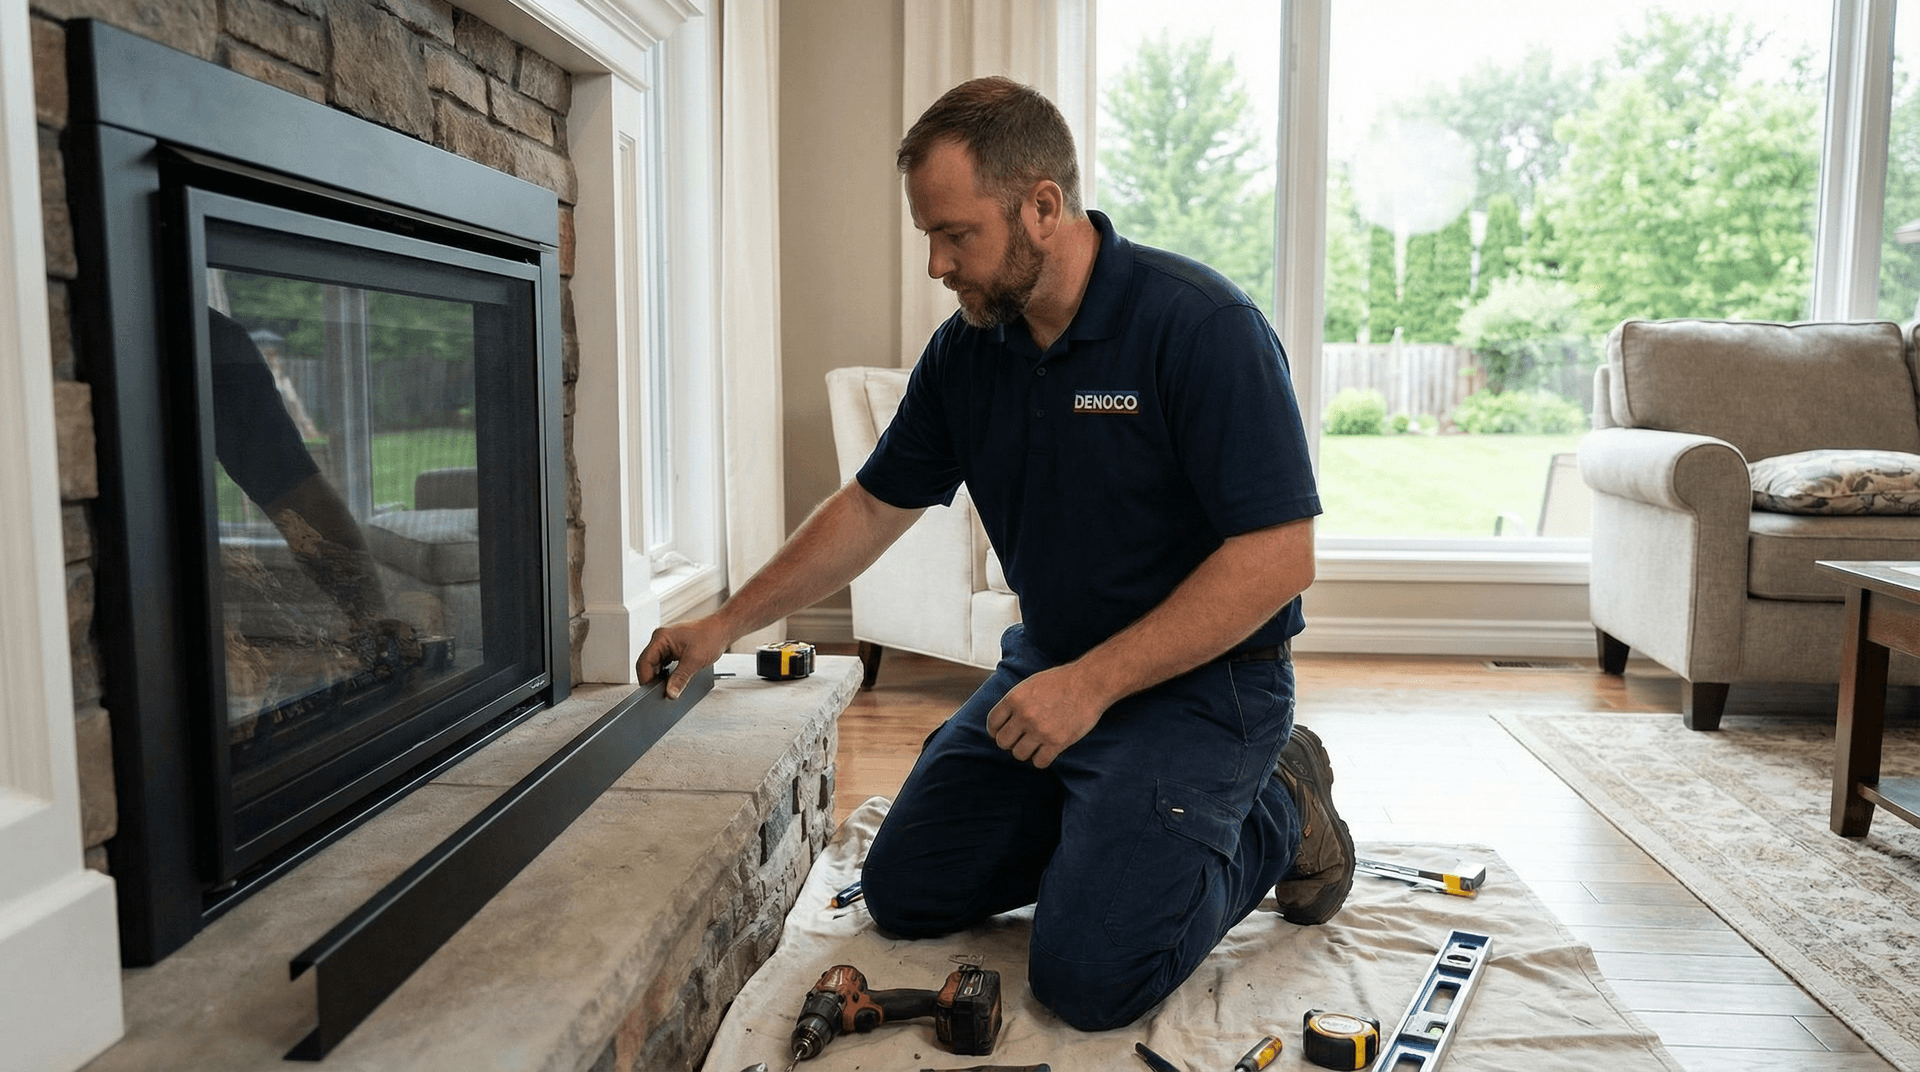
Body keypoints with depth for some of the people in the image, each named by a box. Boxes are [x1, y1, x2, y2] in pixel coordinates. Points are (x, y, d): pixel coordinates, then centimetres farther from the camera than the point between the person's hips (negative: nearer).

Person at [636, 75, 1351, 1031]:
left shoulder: (1200, 326, -22)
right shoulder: (965, 351, 0)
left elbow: (1278, 558, -24)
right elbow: (875, 506, 10)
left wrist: (1094, 682, -25)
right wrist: (728, 622, 11)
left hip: (1197, 679, -6)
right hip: (1047, 668, 7)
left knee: (1089, 973, -18)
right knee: (905, 892, 7)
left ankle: (1276, 817, 7)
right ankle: (1114, 822, 22)